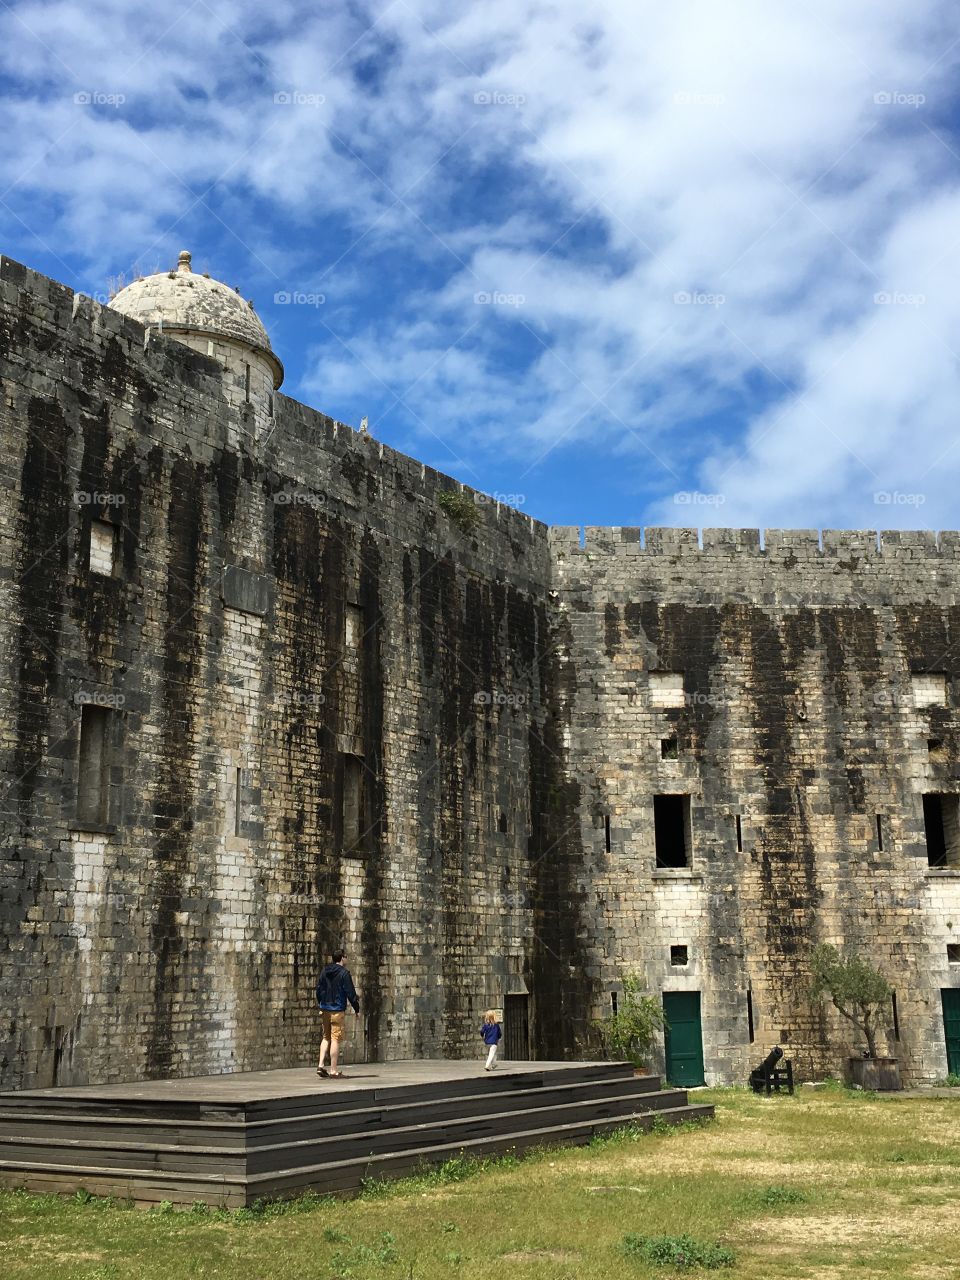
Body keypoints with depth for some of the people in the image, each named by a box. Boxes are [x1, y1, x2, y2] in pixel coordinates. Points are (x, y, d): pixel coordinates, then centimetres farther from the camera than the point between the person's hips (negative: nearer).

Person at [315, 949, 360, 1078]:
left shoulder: (324, 972, 9)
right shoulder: (344, 973, -9)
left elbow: (318, 990, 16)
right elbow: (350, 992, -10)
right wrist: (357, 1008, -2)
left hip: (325, 1009, 6)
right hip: (338, 1010, -6)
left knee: (326, 1037, 17)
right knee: (335, 1039, -3)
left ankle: (320, 1065, 6)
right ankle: (333, 1070, -2)